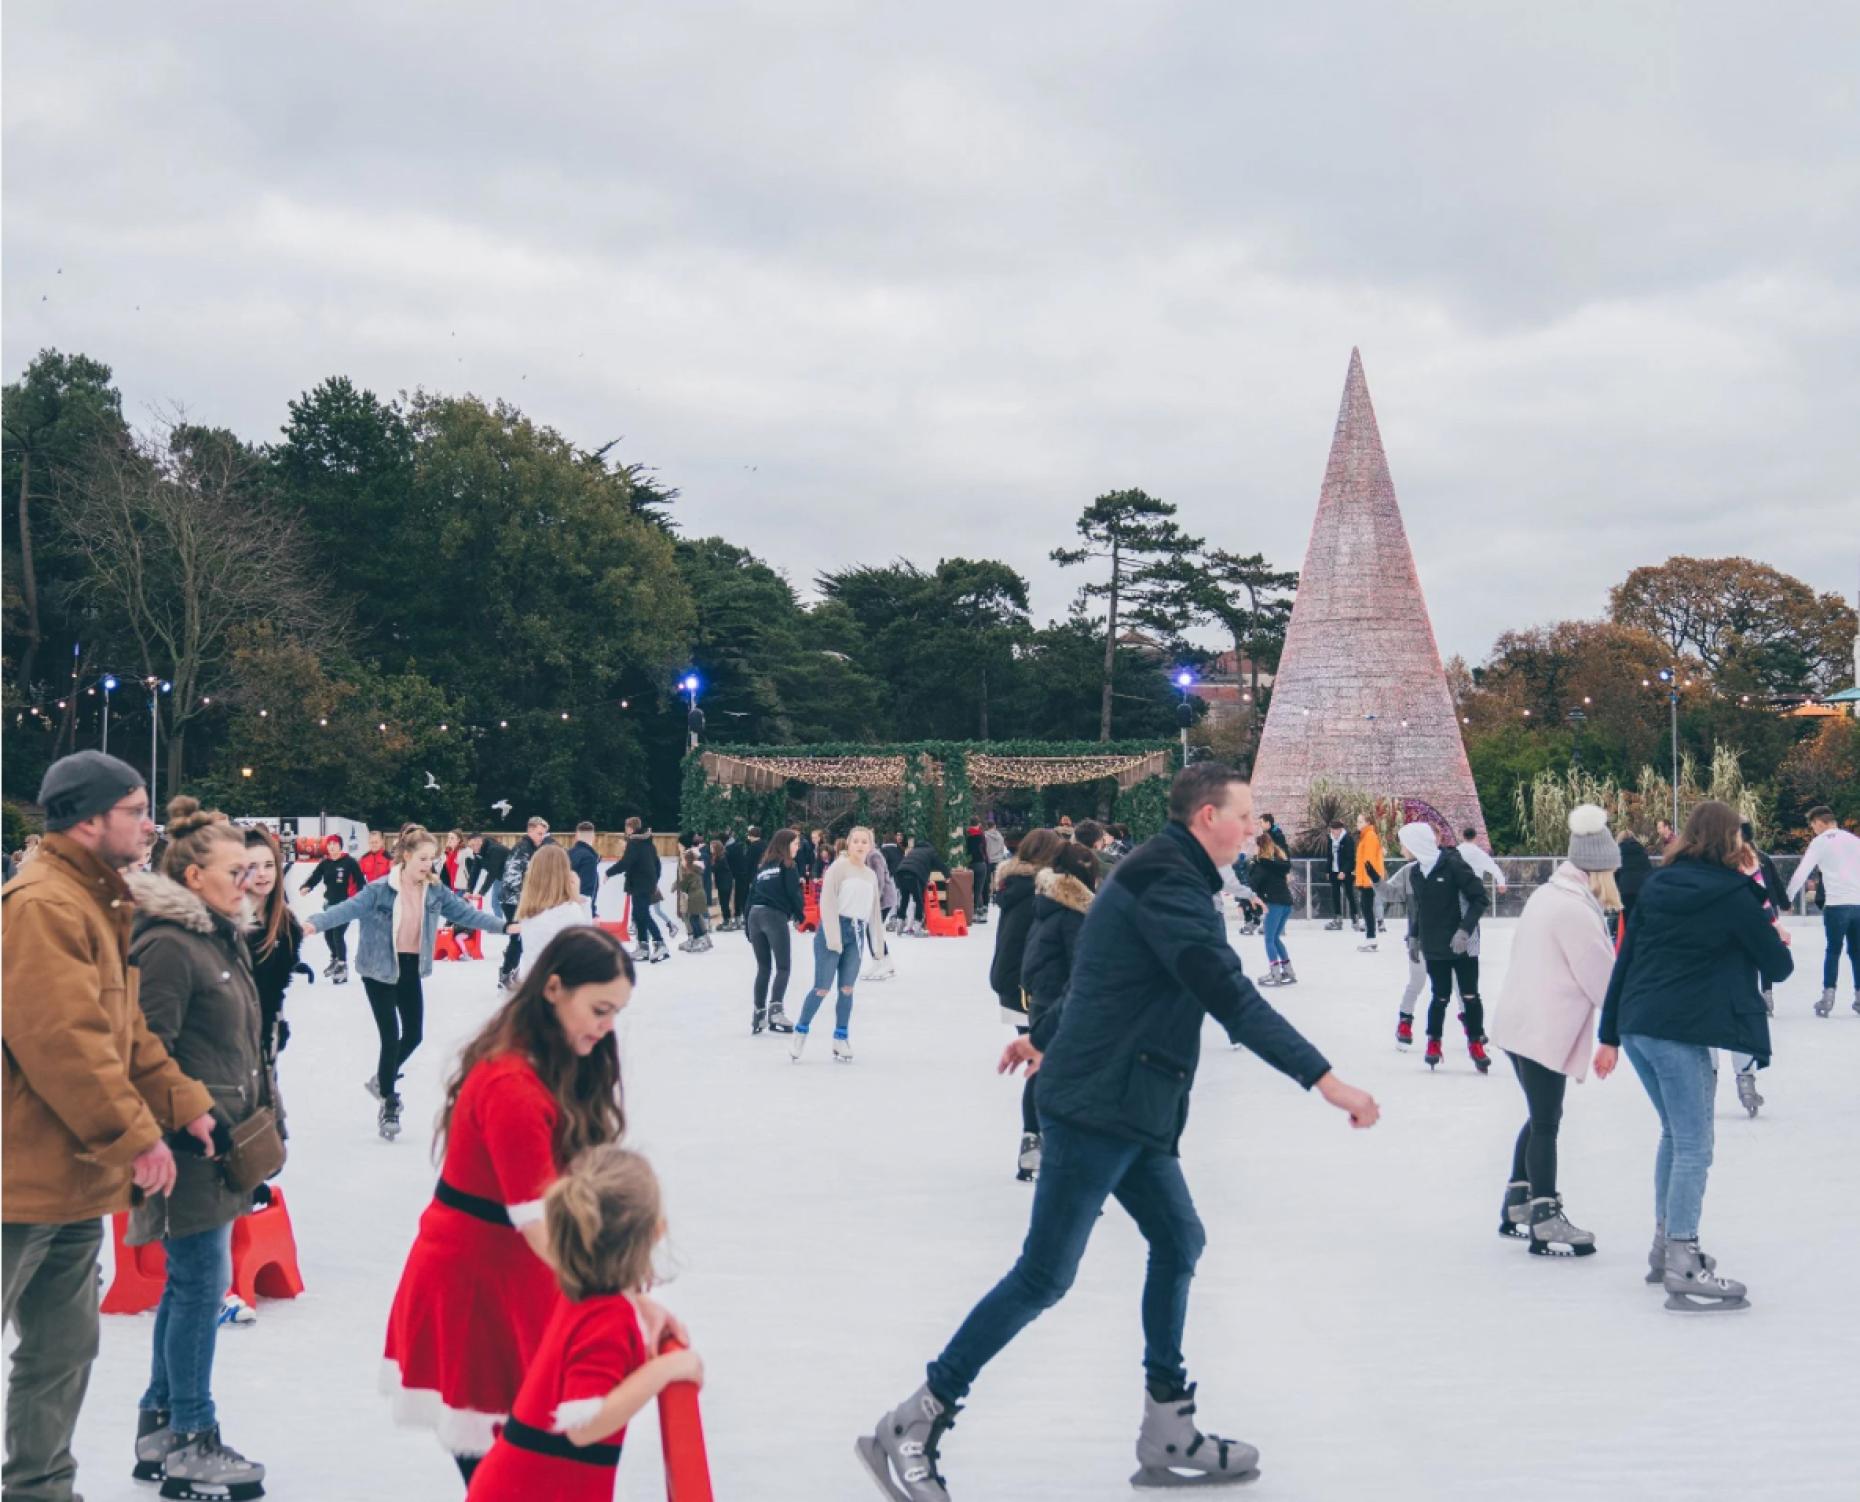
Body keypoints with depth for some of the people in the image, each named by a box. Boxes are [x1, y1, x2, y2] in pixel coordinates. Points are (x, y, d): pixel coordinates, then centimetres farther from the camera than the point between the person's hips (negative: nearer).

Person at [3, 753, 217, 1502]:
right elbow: (63, 1040, -25)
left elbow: (123, 1029, 21)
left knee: (62, 1350, 17)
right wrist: (135, 1135, -19)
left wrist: (182, 1102, 12)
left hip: (75, 1180, 10)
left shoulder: (95, 903, 15)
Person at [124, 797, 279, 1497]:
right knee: (202, 1282, -3)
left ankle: (159, 1427, 26)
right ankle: (190, 1446, 7)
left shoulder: (224, 938, 12)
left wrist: (266, 1117, 18)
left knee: (189, 1282, 15)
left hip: (225, 1142, 10)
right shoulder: (167, 945, -16)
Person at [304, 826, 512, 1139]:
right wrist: (315, 923, -43)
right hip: (379, 970, -5)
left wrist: (504, 925, -7)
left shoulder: (435, 891, -3)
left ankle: (382, 1080, 38)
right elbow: (348, 909, -27)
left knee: (414, 1034, 11)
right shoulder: (380, 890, -18)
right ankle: (389, 1104, 12)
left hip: (411, 969, 6)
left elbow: (465, 912, 0)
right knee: (391, 1036, -6)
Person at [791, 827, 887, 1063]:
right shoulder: (839, 867, -5)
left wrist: (880, 944, 18)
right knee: (822, 988, -6)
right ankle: (801, 1032, 10)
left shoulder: (871, 876, 15)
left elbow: (875, 912, 21)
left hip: (856, 934, 5)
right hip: (834, 928, -5)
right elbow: (827, 902, -11)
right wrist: (832, 936, -18)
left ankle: (841, 1040, 12)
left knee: (846, 989, 4)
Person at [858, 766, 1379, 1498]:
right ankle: (911, 1429, -2)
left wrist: (1044, 1037, 41)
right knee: (1045, 1274, -8)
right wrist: (1322, 1077, -31)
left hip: (1129, 1107, 11)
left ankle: (1167, 1433, 18)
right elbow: (1230, 996, -27)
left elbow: (1103, 980, 29)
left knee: (1177, 1240, 12)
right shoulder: (1168, 881, -17)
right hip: (1099, 1105, -11)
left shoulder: (1162, 875, 15)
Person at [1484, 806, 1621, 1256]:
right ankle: (1545, 1224, 5)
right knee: (1546, 1123, -1)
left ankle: (1518, 1206, 27)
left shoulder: (1548, 894, 10)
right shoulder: (1578, 911, -19)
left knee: (1541, 1117, 19)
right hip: (1542, 1029, -9)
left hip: (1521, 1020, 9)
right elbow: (1603, 981, -15)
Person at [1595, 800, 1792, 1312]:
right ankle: (1683, 1270, -6)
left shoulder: (1656, 885, 11)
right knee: (1694, 1146, -3)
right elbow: (1777, 967, 1)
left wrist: (1610, 1034, 16)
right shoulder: (1733, 894, -6)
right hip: (1680, 1032, -7)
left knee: (1675, 1135, 21)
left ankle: (1665, 1246, 27)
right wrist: (1776, 944, 25)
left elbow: (1625, 959, 12)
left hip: (1635, 1024, 7)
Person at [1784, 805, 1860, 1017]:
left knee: (1833, 950, 5)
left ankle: (1828, 997, 0)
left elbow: (1802, 872, -4)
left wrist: (1788, 899, 4)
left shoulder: (1820, 841, -1)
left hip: (1836, 904, -4)